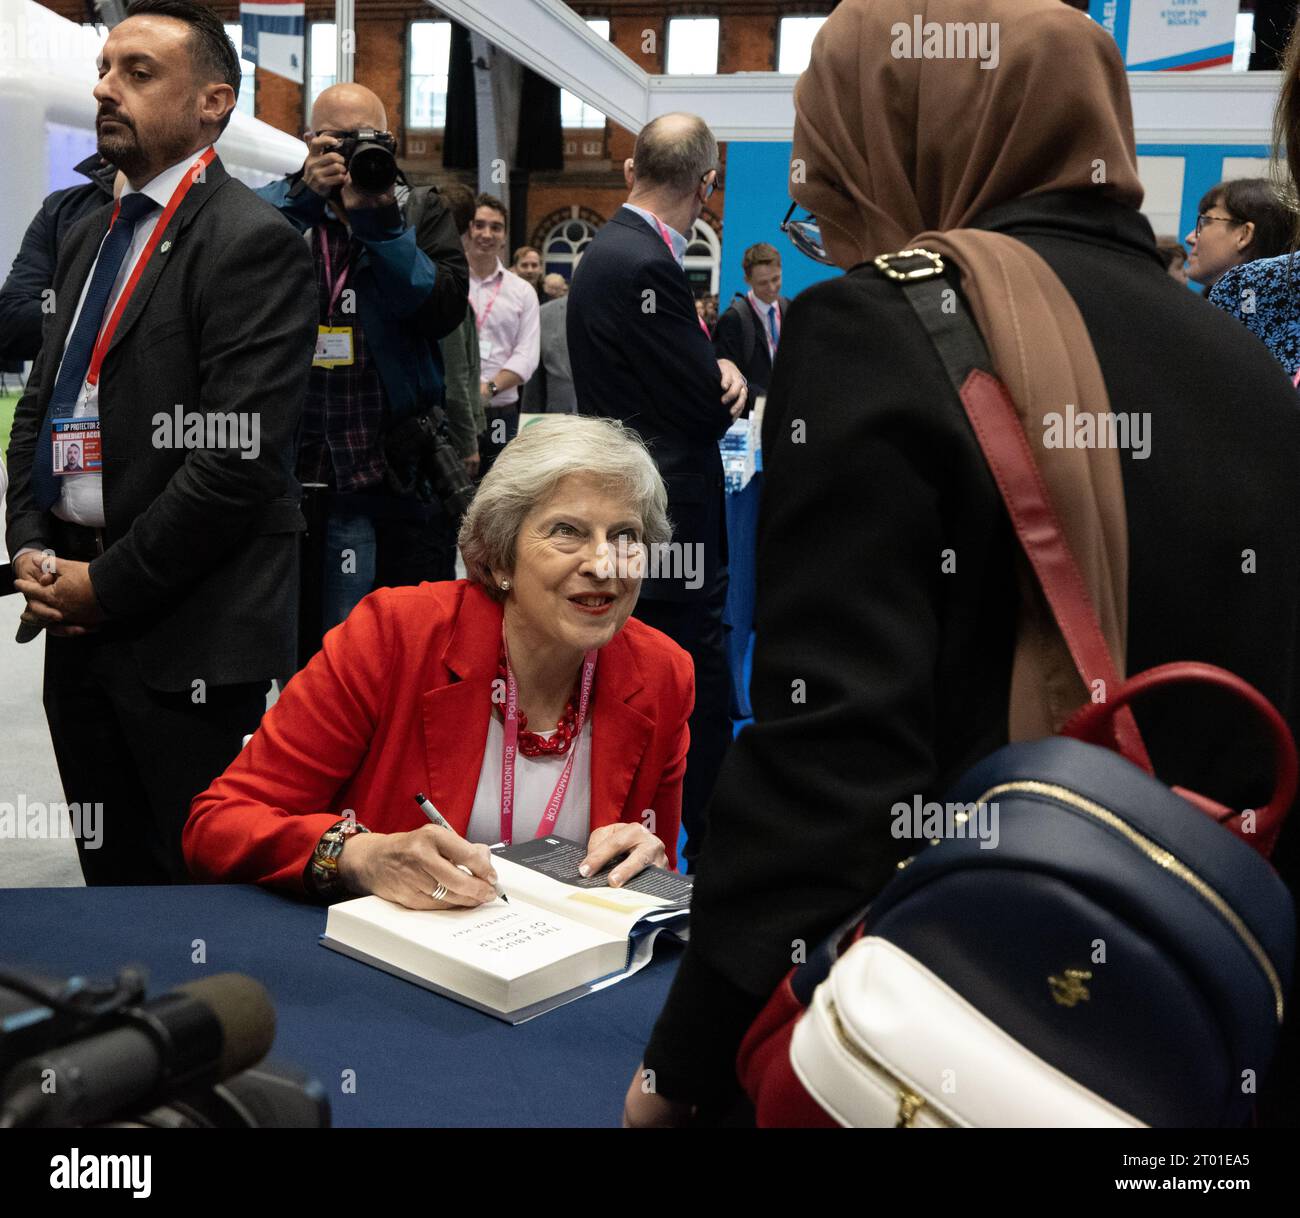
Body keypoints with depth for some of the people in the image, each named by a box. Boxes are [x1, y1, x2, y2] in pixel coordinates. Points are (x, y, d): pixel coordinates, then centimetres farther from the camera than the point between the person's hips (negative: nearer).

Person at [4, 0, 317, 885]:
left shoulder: (251, 241, -11)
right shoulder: (90, 238, 17)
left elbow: (238, 457, -18)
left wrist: (106, 583, -12)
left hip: (190, 633, -8)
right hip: (79, 618, 8)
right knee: (112, 878, 17)